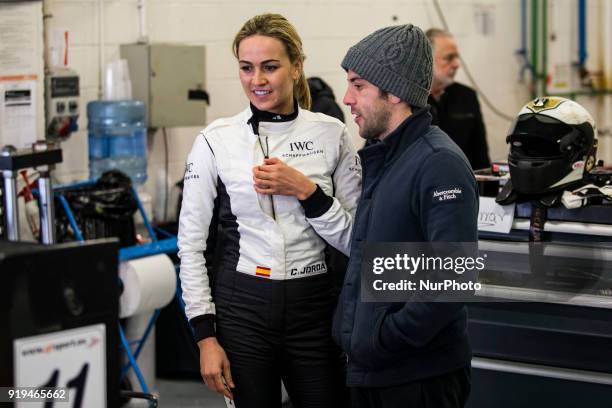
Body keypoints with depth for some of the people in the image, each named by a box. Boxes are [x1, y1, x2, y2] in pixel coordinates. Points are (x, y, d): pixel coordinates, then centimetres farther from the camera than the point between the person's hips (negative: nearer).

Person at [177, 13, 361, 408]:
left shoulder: (331, 133, -1)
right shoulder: (216, 140, -3)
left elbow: (355, 239, 0)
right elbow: (191, 244, -1)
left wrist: (306, 191, -15)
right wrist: (206, 336, -5)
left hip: (314, 306, 1)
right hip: (241, 308, -1)